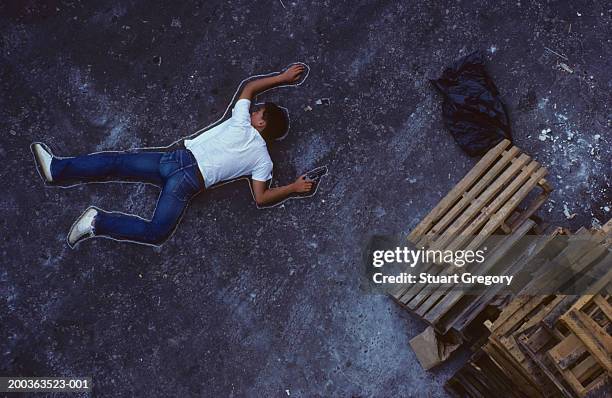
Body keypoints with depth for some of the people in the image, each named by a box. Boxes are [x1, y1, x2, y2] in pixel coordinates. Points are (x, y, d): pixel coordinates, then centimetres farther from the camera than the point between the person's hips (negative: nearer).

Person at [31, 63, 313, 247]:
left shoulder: (242, 124, 8)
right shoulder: (263, 161, 4)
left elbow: (248, 88, 23)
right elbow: (261, 198, 2)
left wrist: (282, 77, 28)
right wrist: (294, 188, 10)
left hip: (177, 158, 2)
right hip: (189, 183, -2)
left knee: (117, 162, 9)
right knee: (156, 232, -1)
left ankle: (56, 168, 6)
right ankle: (99, 222, -18)